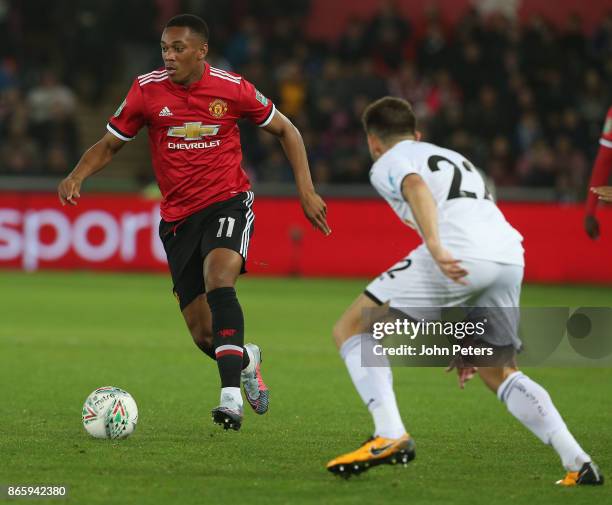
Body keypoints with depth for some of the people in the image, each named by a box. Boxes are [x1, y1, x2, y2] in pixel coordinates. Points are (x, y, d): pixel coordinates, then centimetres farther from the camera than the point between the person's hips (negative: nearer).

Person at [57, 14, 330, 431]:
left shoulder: (233, 88, -7)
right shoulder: (148, 89, -4)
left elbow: (285, 130, 8)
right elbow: (109, 145, 6)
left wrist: (306, 190, 2)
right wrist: (77, 176, -14)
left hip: (228, 201, -3)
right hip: (179, 215, 3)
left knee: (219, 278, -33)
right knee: (203, 335, 0)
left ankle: (231, 396, -38)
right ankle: (246, 360, 37)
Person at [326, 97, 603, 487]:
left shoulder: (388, 163, 17)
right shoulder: (456, 159, 38)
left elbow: (415, 185, -9)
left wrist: (436, 247, -25)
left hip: (459, 254, -7)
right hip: (510, 254, 7)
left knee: (351, 329, 6)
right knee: (499, 373, 23)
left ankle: (390, 436, -9)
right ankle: (578, 463, 10)